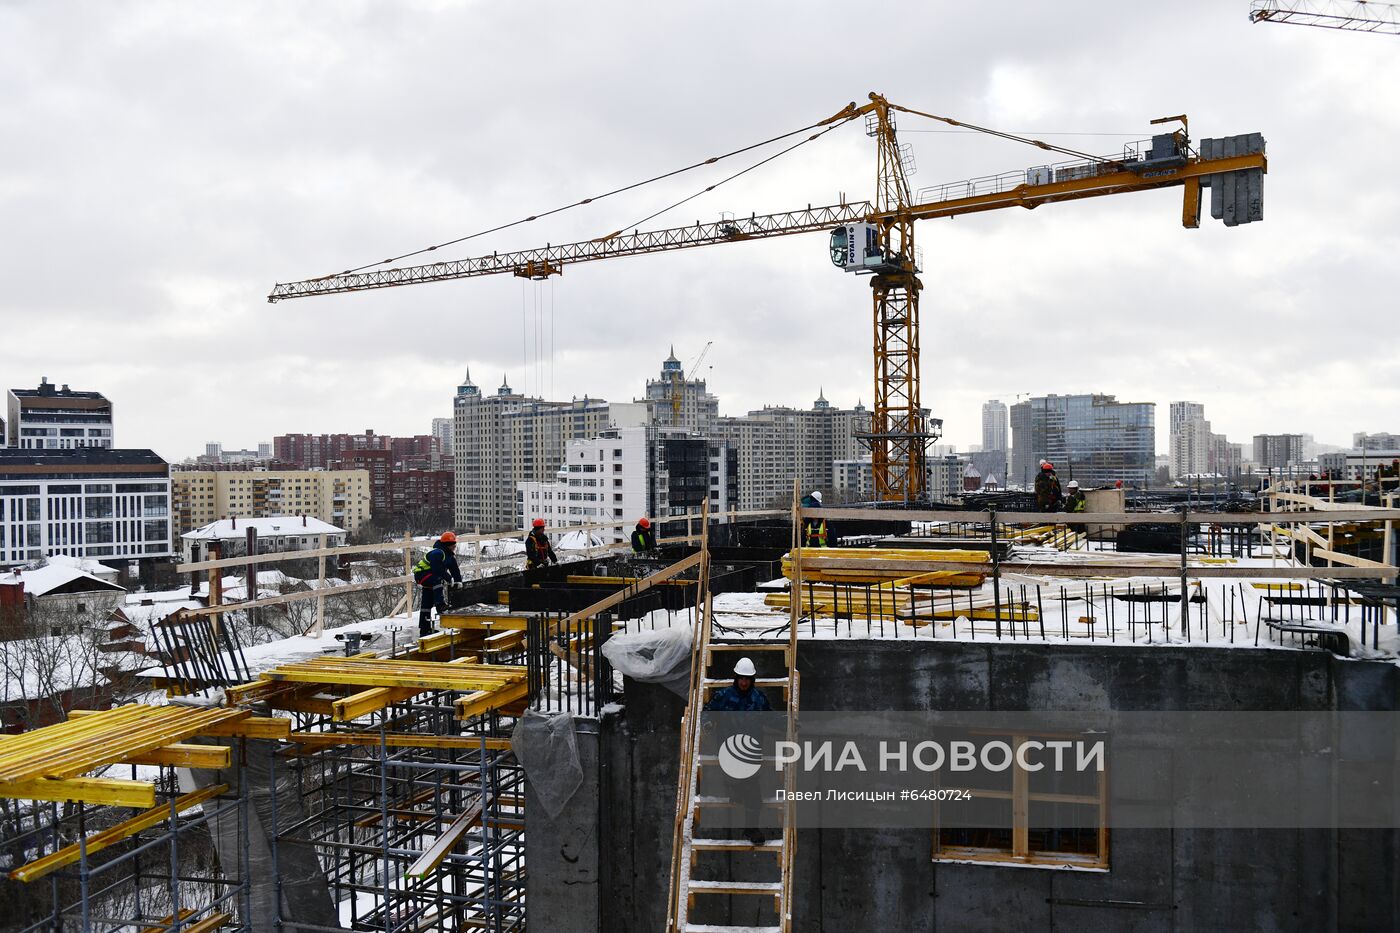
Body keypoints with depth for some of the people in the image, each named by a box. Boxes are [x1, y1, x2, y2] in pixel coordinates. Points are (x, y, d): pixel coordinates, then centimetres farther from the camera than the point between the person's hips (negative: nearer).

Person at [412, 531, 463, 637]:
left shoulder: (450, 556, 5)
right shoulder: (437, 553, -26)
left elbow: (455, 569, 3)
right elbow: (438, 570, -35)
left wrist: (458, 581, -9)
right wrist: (450, 579, -33)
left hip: (432, 577, 10)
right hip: (421, 574, -10)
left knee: (428, 603, 11)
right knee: (438, 580, -38)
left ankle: (425, 629, 15)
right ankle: (440, 605, -49)